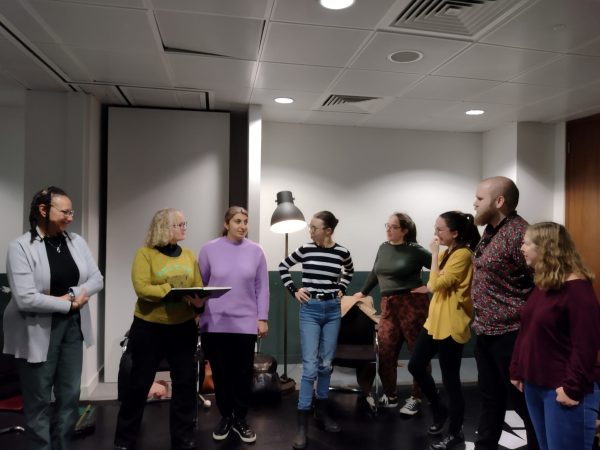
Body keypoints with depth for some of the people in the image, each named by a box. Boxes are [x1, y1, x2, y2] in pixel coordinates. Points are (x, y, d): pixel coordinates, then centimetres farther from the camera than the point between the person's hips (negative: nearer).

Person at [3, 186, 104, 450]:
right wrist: (68, 304, -14)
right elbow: (25, 298, -21)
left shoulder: (76, 241, 3)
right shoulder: (21, 246, -13)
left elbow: (97, 279, 2)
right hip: (38, 333, -5)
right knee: (38, 401, 10)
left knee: (70, 396, 15)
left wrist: (73, 294, -15)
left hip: (72, 328, 5)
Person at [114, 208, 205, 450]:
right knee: (140, 382, 9)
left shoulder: (189, 255, 8)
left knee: (185, 381, 9)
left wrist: (198, 300, -15)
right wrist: (176, 293, -27)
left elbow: (198, 287, 7)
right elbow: (142, 288, -18)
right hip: (149, 327, -4)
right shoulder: (145, 253, -7)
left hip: (183, 327, 4)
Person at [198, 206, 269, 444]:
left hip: (245, 322, 0)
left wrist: (262, 318, 1)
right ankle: (225, 417, 29)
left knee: (243, 373, 8)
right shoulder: (210, 249, -1)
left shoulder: (255, 251, 0)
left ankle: (240, 419, 25)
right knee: (220, 373, 10)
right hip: (214, 322, 0)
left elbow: (262, 287, 3)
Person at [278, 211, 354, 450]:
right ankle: (302, 425, 2)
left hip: (333, 310, 2)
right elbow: (283, 266, 9)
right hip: (310, 310, -2)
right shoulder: (305, 249, -6)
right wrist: (293, 289, 1)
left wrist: (341, 289, 9)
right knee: (310, 367, -7)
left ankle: (321, 412, 28)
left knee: (326, 364, 10)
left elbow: (349, 271, 21)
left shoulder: (342, 252, -2)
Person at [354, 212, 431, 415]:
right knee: (385, 351, 3)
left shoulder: (415, 250, -8)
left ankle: (416, 398, 20)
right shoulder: (383, 248, 10)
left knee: (418, 352, 6)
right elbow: (375, 273, 23)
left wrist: (428, 287, -10)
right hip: (388, 306, 6)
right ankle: (390, 396, 19)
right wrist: (363, 292, 30)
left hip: (413, 304, -5)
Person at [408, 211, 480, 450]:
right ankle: (439, 409, 33)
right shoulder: (447, 253, 13)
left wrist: (434, 253, -16)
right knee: (416, 366, 13)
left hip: (451, 325, -10)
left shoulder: (463, 254, -16)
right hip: (435, 319, 10)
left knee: (450, 379, 2)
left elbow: (437, 284, -22)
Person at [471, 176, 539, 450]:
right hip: (486, 333, 9)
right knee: (490, 398, 21)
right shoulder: (491, 231, 10)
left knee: (524, 401, 8)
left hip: (509, 334, -9)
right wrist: (479, 320, 15)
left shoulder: (518, 233, -19)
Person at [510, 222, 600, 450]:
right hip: (534, 385, 8)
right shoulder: (541, 284, 10)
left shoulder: (577, 288, -17)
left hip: (563, 390, -8)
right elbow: (526, 332, 12)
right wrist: (517, 370, 12)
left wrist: (573, 388, -20)